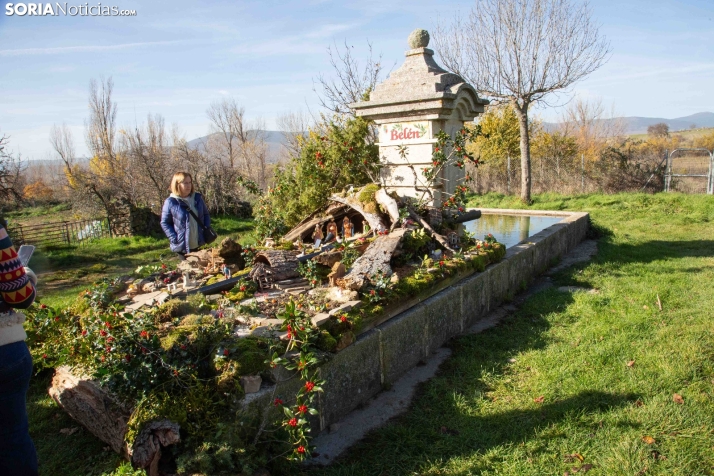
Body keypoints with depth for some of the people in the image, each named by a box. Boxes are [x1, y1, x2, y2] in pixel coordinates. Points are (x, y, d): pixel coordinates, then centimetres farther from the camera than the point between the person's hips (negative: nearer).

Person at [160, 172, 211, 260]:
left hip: (197, 244, 4)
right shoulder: (170, 202, -11)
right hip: (182, 246, -4)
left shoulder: (197, 198, 3)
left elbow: (206, 214, 14)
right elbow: (164, 223, -5)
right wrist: (174, 239, -15)